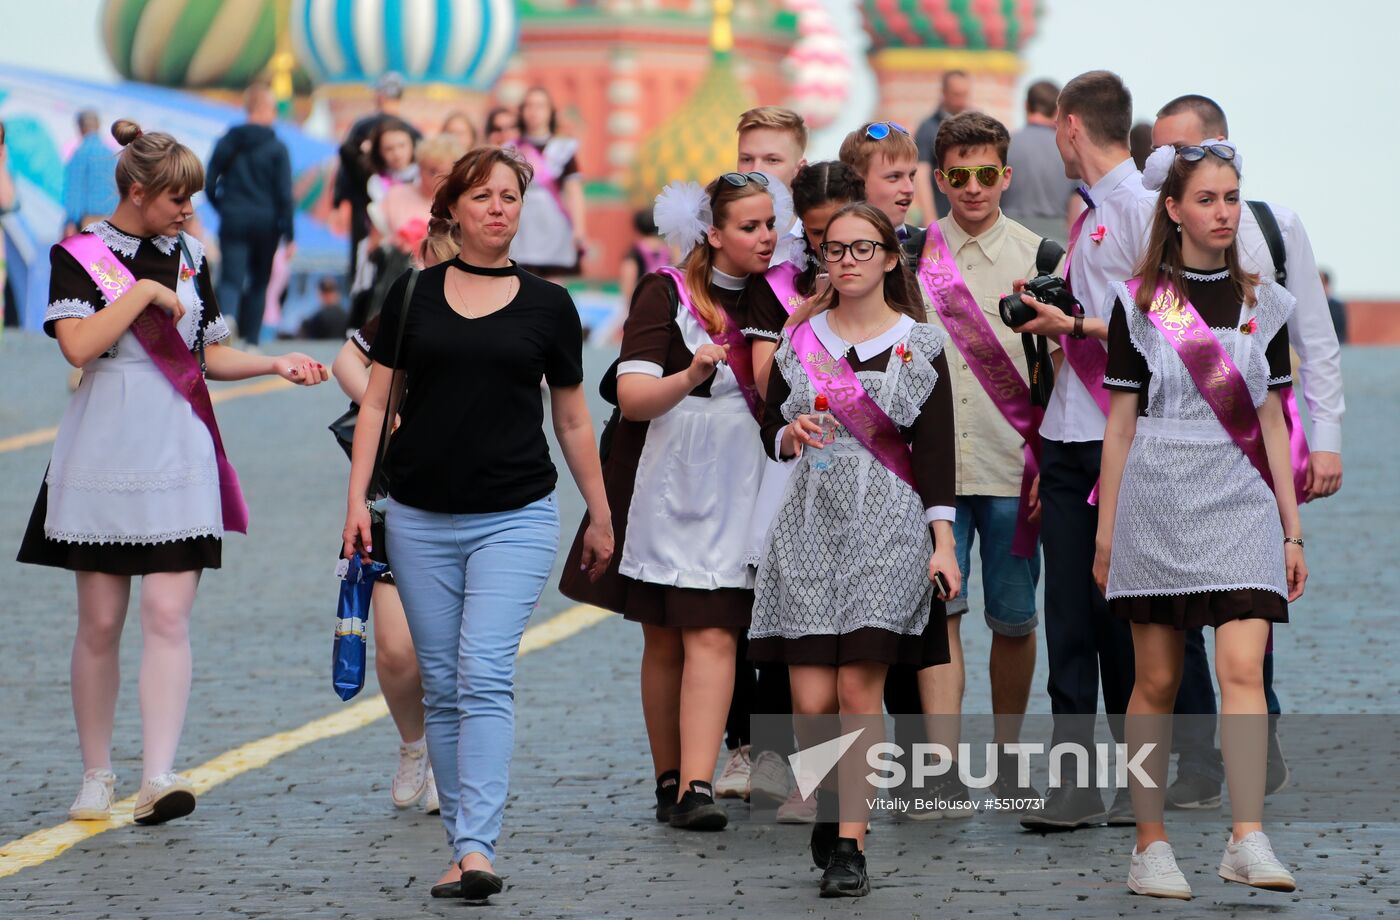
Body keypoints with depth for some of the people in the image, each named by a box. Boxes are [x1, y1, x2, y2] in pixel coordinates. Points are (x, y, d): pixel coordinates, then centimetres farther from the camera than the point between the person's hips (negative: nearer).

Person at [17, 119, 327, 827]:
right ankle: (96, 776, 15)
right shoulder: (78, 255, 0)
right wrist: (144, 293, -12)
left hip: (179, 456, 3)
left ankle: (157, 778, -17)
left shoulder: (187, 256, 13)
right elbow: (78, 347, -15)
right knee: (100, 622, 2)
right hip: (102, 456, -3)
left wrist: (277, 364, 6)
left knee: (168, 615, -10)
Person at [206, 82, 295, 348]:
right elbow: (284, 194, -7)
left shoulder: (226, 143, 3)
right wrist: (289, 234, -4)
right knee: (259, 281, 15)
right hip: (265, 222, -1)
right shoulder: (276, 148, -5)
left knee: (230, 279, -5)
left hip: (233, 223, 1)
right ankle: (250, 340, 15)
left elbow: (210, 185, 4)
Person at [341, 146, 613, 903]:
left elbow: (573, 421, 13)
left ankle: (477, 849, -22)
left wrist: (600, 518, 17)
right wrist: (357, 499, -2)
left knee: (485, 676, -15)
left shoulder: (547, 306, 5)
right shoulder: (413, 295, 6)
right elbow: (376, 401, 7)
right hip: (421, 520, 2)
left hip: (515, 517, -2)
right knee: (442, 688, 5)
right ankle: (462, 846, 13)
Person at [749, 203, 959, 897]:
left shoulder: (919, 344, 4)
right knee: (811, 699, -5)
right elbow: (770, 431, 18)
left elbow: (935, 448, 1)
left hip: (887, 527, -2)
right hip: (810, 521, 2)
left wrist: (943, 541, -7)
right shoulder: (800, 338, 11)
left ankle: (850, 844, -3)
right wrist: (790, 437, -6)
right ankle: (827, 809, 22)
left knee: (859, 689, -9)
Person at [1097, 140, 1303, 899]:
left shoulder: (1262, 303, 10)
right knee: (1156, 681, 3)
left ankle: (1248, 842, -17)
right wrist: (1105, 530, 3)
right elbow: (1121, 423, 5)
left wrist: (1292, 528, 9)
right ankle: (1150, 846, 10)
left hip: (1241, 502, 1)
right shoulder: (1139, 302, 4)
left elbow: (1271, 422, 12)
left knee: (1243, 669, -13)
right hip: (1157, 502, -1)